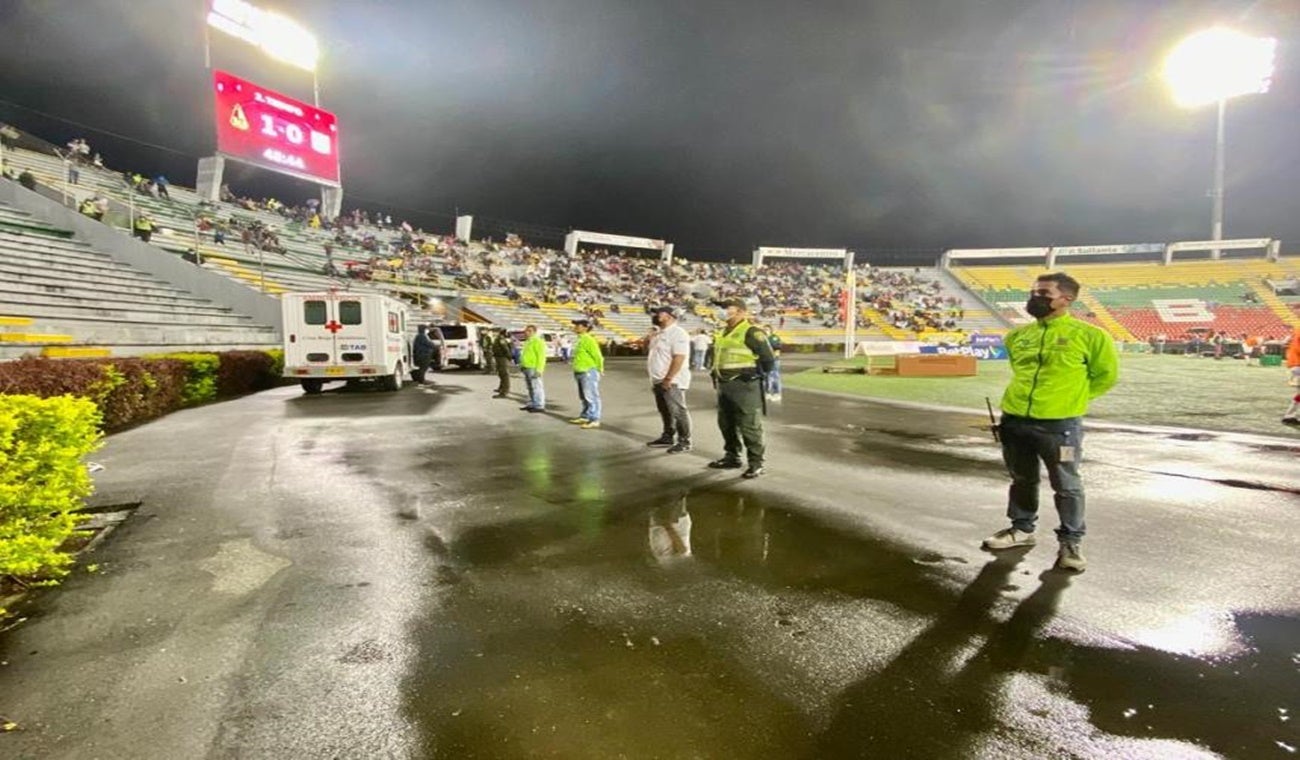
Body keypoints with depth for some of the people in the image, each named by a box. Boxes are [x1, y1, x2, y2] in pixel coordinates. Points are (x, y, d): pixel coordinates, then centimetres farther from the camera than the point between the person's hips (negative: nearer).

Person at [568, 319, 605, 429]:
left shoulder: (588, 340, -16)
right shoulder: (580, 339, 15)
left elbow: (597, 355, -17)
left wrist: (599, 369, -9)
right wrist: (576, 371, 20)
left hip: (589, 372, -10)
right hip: (580, 372, 10)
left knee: (591, 397, -8)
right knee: (584, 397, 17)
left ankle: (595, 420, -6)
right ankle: (585, 417, 26)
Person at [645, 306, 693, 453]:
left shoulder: (677, 333, -15)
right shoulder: (658, 333, 15)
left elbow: (679, 358, -23)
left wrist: (668, 378, -25)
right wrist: (657, 379, 19)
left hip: (672, 381, -10)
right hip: (658, 380, 10)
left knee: (678, 411, -5)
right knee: (664, 410, 17)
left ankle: (684, 442, 2)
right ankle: (668, 437, 28)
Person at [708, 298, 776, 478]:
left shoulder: (751, 332, -13)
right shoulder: (723, 332, 14)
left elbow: (767, 358, -11)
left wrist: (757, 375, 0)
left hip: (744, 386, -9)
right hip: (724, 385, 9)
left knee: (749, 426, -4)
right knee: (726, 424, 16)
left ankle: (756, 463, 4)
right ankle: (732, 457, 30)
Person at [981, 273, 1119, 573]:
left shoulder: (1089, 335, -5)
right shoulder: (1018, 335, 8)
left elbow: (1106, 375, 5)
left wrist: (1072, 397, 3)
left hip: (1060, 424, -5)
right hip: (1014, 420, 5)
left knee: (1067, 486, 6)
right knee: (1022, 480, 18)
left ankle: (1070, 542, 21)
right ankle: (1021, 529, 34)